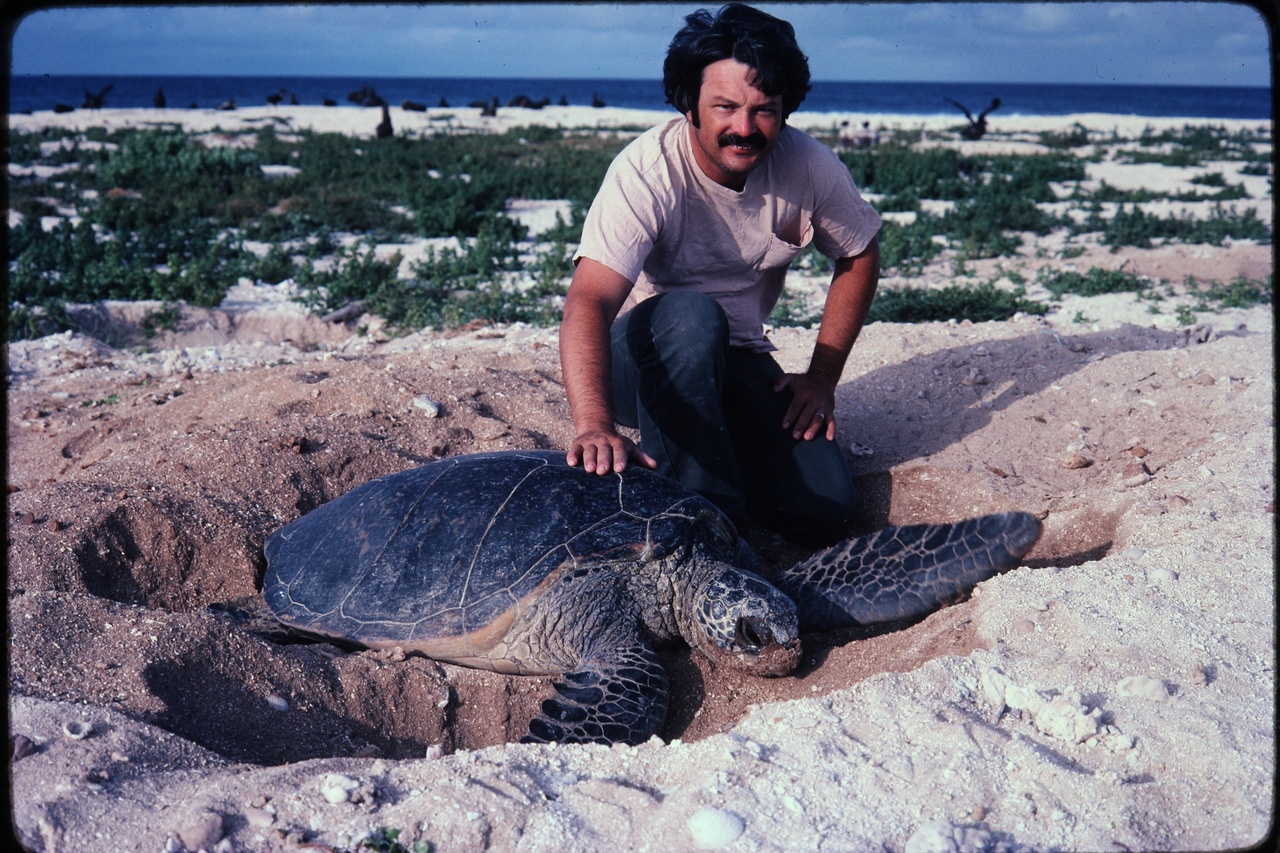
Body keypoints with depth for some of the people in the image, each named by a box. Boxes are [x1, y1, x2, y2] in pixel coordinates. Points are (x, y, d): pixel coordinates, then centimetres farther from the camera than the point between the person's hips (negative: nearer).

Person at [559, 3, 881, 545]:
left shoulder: (808, 166, -11)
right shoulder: (647, 171, -25)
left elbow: (860, 258, 7)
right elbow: (589, 303, -38)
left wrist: (823, 377, -2)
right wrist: (595, 425, -55)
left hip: (736, 359, 4)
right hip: (641, 357, -3)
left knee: (825, 510, -16)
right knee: (693, 313, -39)